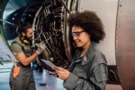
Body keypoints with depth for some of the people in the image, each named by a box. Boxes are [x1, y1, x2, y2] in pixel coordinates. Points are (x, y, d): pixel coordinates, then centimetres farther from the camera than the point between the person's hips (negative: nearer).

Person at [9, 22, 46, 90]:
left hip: (29, 72, 8)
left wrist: (38, 50, -2)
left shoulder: (27, 42, 6)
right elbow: (25, 62, -21)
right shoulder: (16, 44, -18)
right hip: (19, 74, -8)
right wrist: (38, 52, -20)